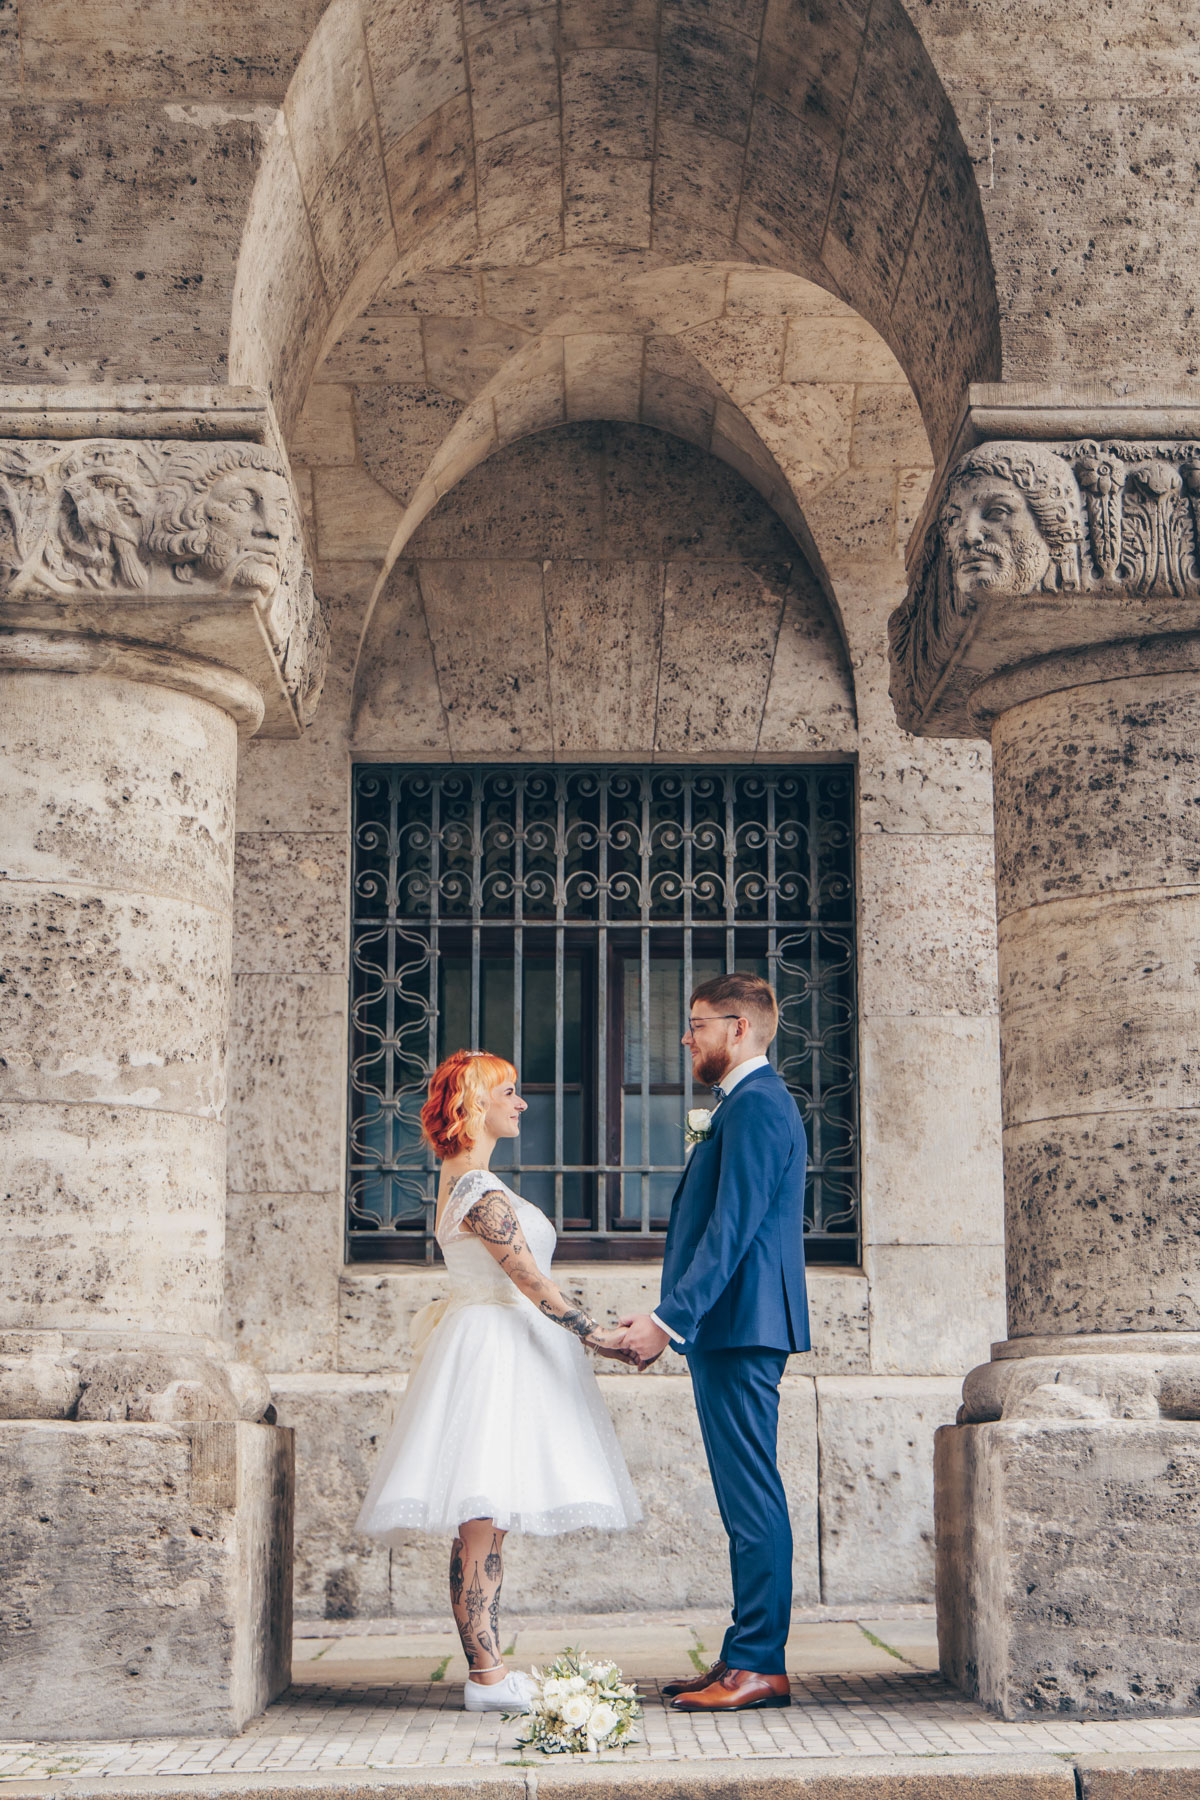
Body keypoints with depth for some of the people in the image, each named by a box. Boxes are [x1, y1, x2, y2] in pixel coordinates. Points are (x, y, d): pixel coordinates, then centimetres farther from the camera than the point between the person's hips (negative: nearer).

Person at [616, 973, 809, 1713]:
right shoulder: (753, 1102, 21)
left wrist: (668, 1318, -21)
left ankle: (759, 1666, -3)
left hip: (739, 1328, -11)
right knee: (745, 1496, 12)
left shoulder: (755, 1105, -12)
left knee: (752, 1495, -7)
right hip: (731, 1329, 11)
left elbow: (731, 1229, -20)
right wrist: (672, 1319, 20)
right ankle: (748, 1661, 17)